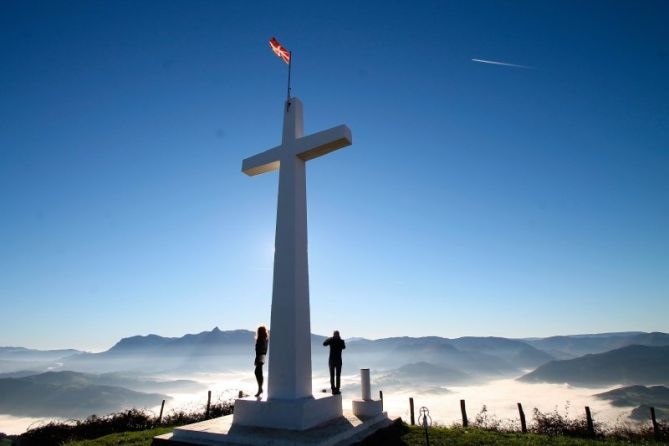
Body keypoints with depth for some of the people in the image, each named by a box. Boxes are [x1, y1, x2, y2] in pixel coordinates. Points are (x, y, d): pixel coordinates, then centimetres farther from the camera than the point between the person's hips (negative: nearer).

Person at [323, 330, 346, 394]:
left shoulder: (331, 340, -2)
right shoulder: (341, 341, -2)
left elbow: (324, 344, 16)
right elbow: (344, 347, 19)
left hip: (331, 360, 1)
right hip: (338, 360, -1)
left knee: (332, 375, 7)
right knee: (338, 376, 6)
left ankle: (333, 390, 5)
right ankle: (337, 390, 3)